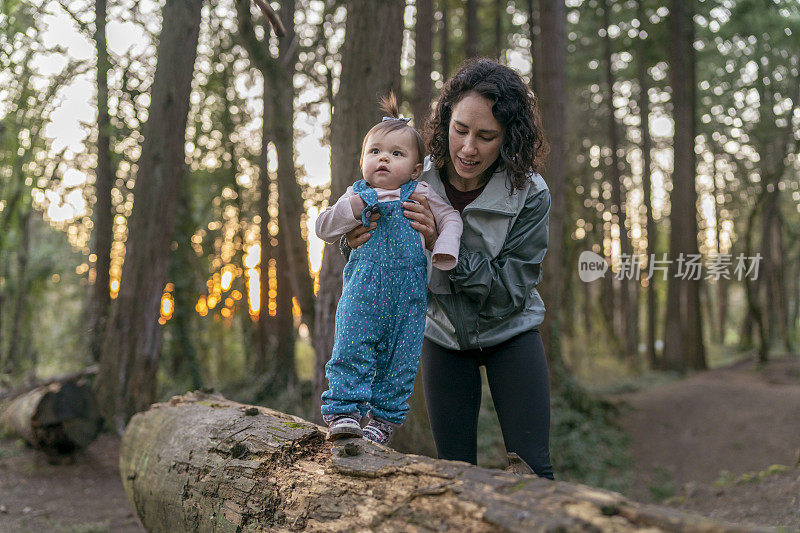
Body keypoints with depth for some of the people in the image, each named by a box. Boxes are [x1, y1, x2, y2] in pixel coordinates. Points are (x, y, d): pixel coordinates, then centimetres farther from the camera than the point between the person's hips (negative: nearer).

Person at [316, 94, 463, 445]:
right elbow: (323, 228, 5)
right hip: (363, 293, 0)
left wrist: (445, 250, -5)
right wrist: (356, 208, -10)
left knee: (399, 361, 1)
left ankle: (384, 420, 11)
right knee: (351, 350, -10)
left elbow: (451, 218, 12)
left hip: (407, 296, 0)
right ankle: (343, 413, -4)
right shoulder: (356, 196, 10)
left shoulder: (420, 195, 9)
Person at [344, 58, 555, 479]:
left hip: (509, 334, -2)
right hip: (443, 336, 2)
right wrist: (359, 246, -29)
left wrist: (442, 243, -35)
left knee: (531, 469, -5)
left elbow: (513, 290, -23)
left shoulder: (530, 195, -22)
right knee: (454, 472, 5)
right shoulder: (415, 182, -17)